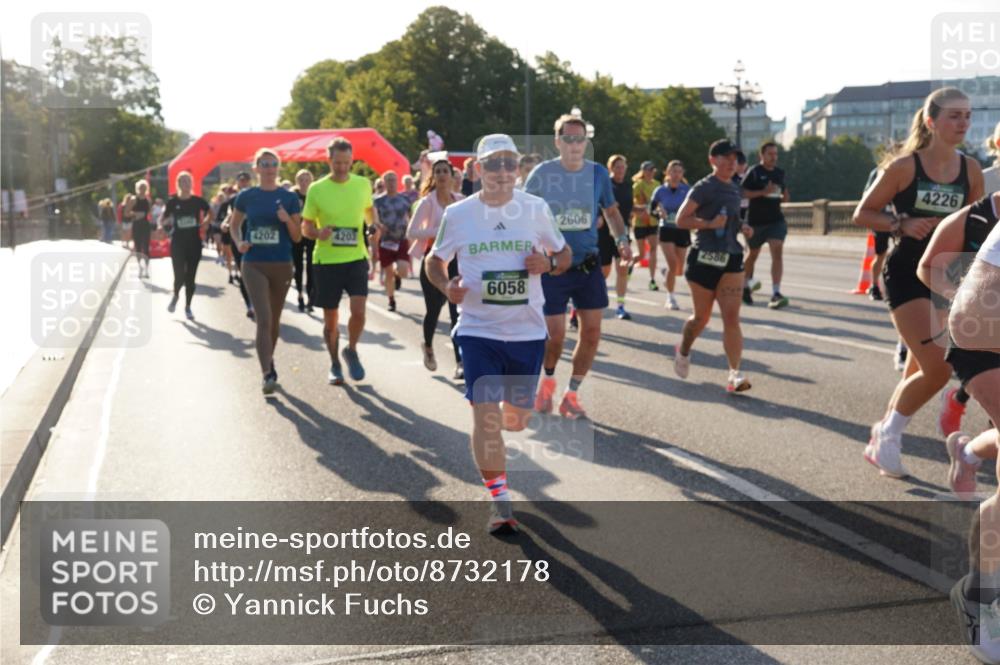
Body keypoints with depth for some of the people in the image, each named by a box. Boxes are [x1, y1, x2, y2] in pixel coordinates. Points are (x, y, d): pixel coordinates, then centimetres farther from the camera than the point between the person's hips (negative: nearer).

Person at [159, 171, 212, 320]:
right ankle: (175, 296, 24)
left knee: (190, 277, 4)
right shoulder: (172, 202, -1)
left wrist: (205, 222, -2)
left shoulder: (197, 201, 2)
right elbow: (162, 218, 1)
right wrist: (160, 225, -20)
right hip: (177, 242, -1)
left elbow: (210, 213, 16)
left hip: (194, 242, 2)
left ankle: (187, 307, 19)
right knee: (179, 275, -10)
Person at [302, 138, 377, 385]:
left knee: (358, 311, -13)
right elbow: (306, 227, 1)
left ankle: (351, 351, 16)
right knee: (330, 319, 8)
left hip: (356, 258, 1)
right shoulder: (317, 189, -5)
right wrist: (318, 233, -20)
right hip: (326, 261, -1)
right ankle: (335, 364, 28)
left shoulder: (363, 184, 1)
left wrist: (373, 224, 0)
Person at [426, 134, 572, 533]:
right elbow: (435, 260, 12)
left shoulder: (536, 209, 1)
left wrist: (548, 264, -11)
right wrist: (446, 287, -10)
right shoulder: (457, 214, -1)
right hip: (478, 330, -2)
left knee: (517, 419, 12)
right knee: (485, 415, -11)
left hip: (528, 331, 2)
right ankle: (500, 503, 2)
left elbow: (565, 254, 12)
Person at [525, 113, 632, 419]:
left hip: (588, 264, 3)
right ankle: (548, 380, 28)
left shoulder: (598, 173, 0)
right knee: (555, 335, -4)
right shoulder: (542, 174, -8)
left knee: (591, 332, 0)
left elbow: (611, 210, 14)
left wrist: (622, 238, -2)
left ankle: (571, 394, 18)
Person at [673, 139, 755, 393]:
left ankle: (734, 374, -10)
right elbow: (681, 220, -11)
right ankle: (683, 352, 38)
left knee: (731, 317, -7)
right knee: (702, 316, 8)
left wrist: (742, 227, 9)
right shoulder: (704, 188, -8)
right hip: (705, 257, -5)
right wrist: (709, 223, -23)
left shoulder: (734, 188, 14)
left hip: (732, 258, 5)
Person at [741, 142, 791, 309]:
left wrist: (783, 197, 2)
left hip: (776, 220, 3)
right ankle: (746, 286, 40)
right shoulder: (754, 172, -6)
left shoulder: (780, 172, 9)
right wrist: (763, 192, -25)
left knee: (777, 252, -16)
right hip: (755, 220, -3)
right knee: (753, 254, 15)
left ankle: (776, 294, -22)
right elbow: (742, 193, -14)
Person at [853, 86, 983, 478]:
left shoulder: (971, 170, 2)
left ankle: (884, 438, 33)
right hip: (906, 274, -5)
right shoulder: (904, 166, -10)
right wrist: (902, 224, -18)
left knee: (920, 370, 13)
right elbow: (862, 214, -4)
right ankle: (888, 433, 6)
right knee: (937, 368, -16)